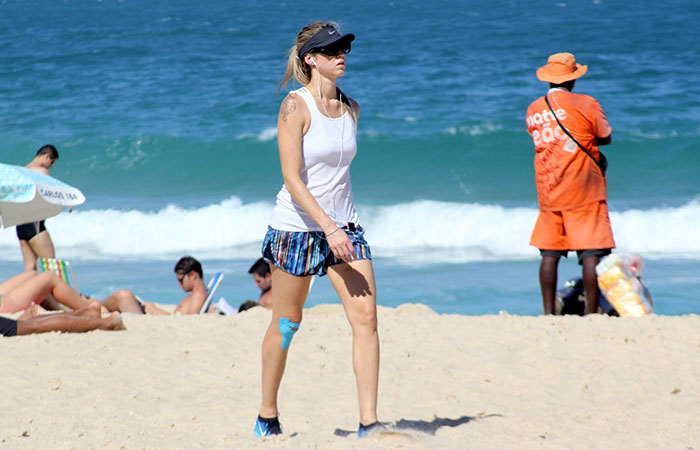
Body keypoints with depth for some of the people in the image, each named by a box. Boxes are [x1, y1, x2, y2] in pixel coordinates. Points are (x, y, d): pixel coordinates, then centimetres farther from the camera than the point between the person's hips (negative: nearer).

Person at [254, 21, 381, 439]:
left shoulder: (351, 108, 6)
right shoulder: (295, 107, -13)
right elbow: (292, 179, -19)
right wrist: (328, 227, -27)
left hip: (344, 227, 5)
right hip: (296, 228, -5)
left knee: (366, 317, -9)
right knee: (287, 324, 7)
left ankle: (369, 422, -10)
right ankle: (267, 416, 26)